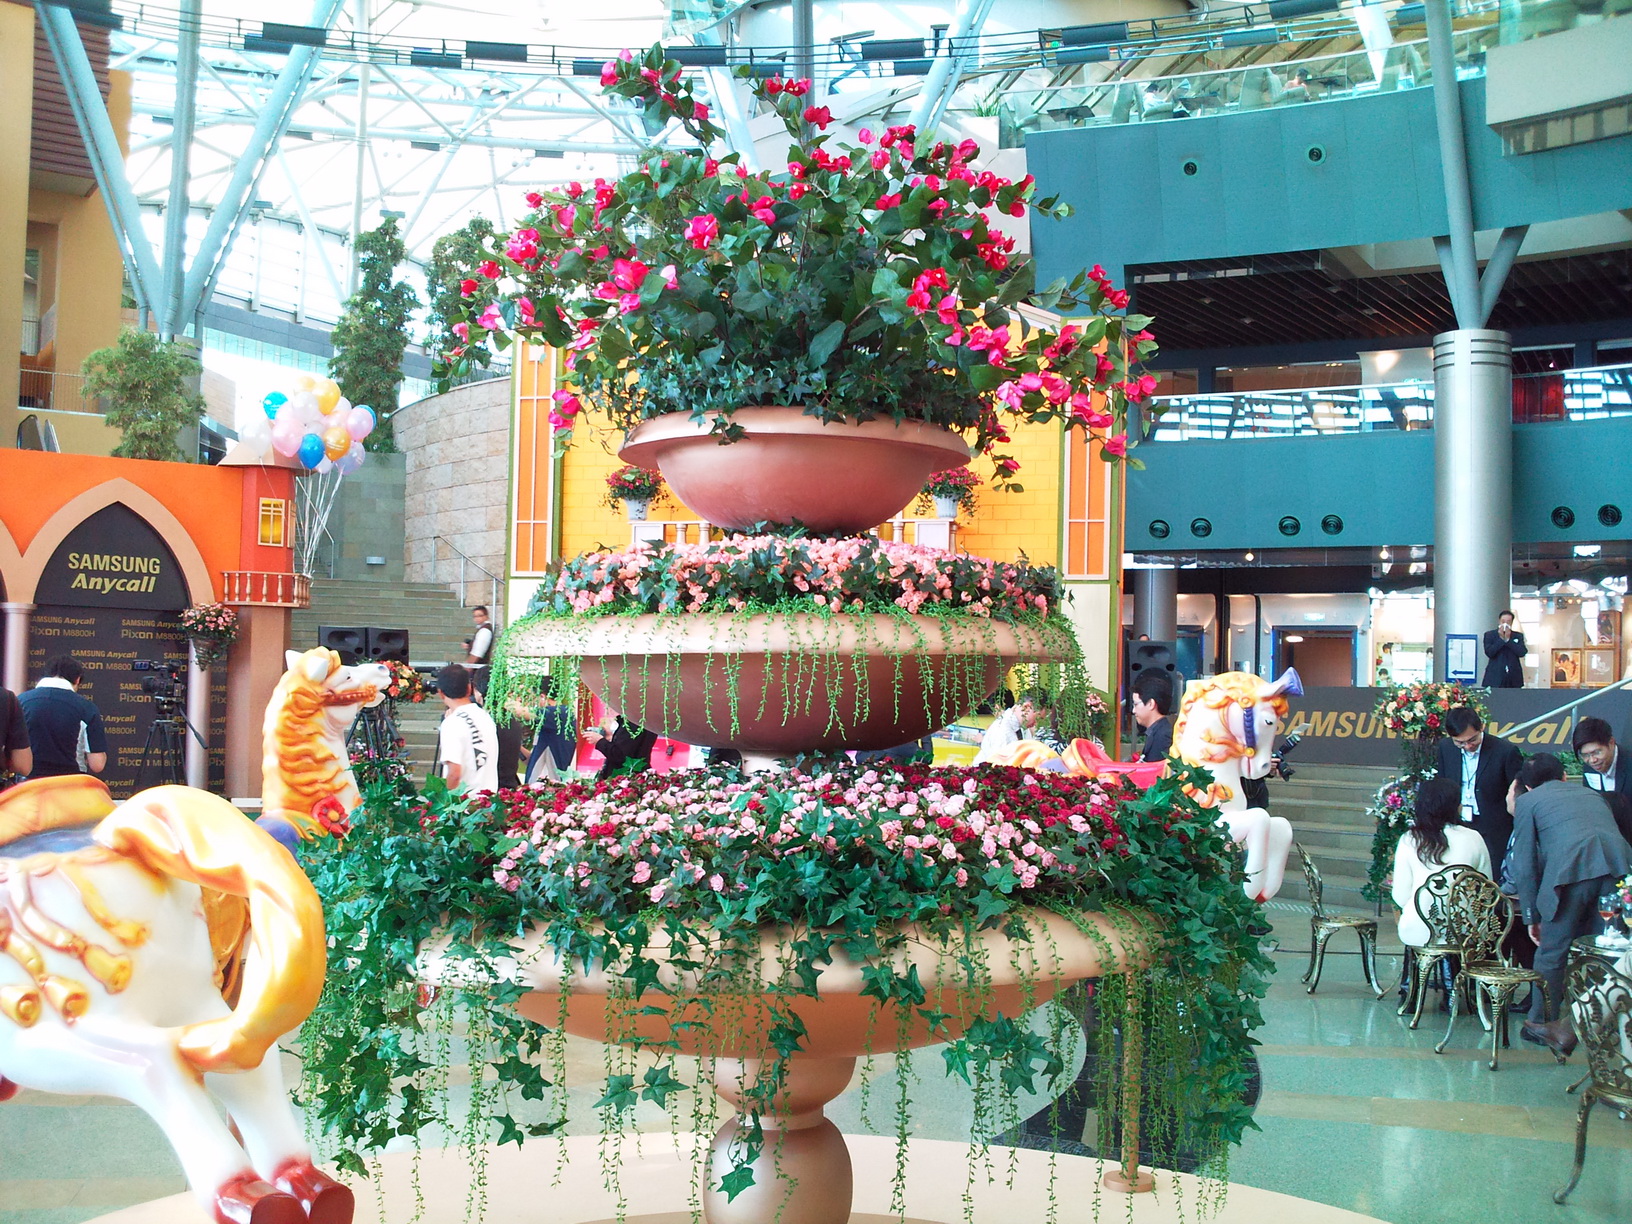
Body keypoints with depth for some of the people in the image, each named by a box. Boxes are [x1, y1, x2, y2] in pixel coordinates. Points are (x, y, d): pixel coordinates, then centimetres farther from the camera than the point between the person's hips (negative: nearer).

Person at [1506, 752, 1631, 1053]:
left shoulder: (1528, 800, 21)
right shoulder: (1592, 794, 35)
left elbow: (1524, 863, 16)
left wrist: (1531, 916, 20)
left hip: (1571, 869, -4)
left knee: (1552, 952, 10)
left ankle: (1541, 1024, 20)